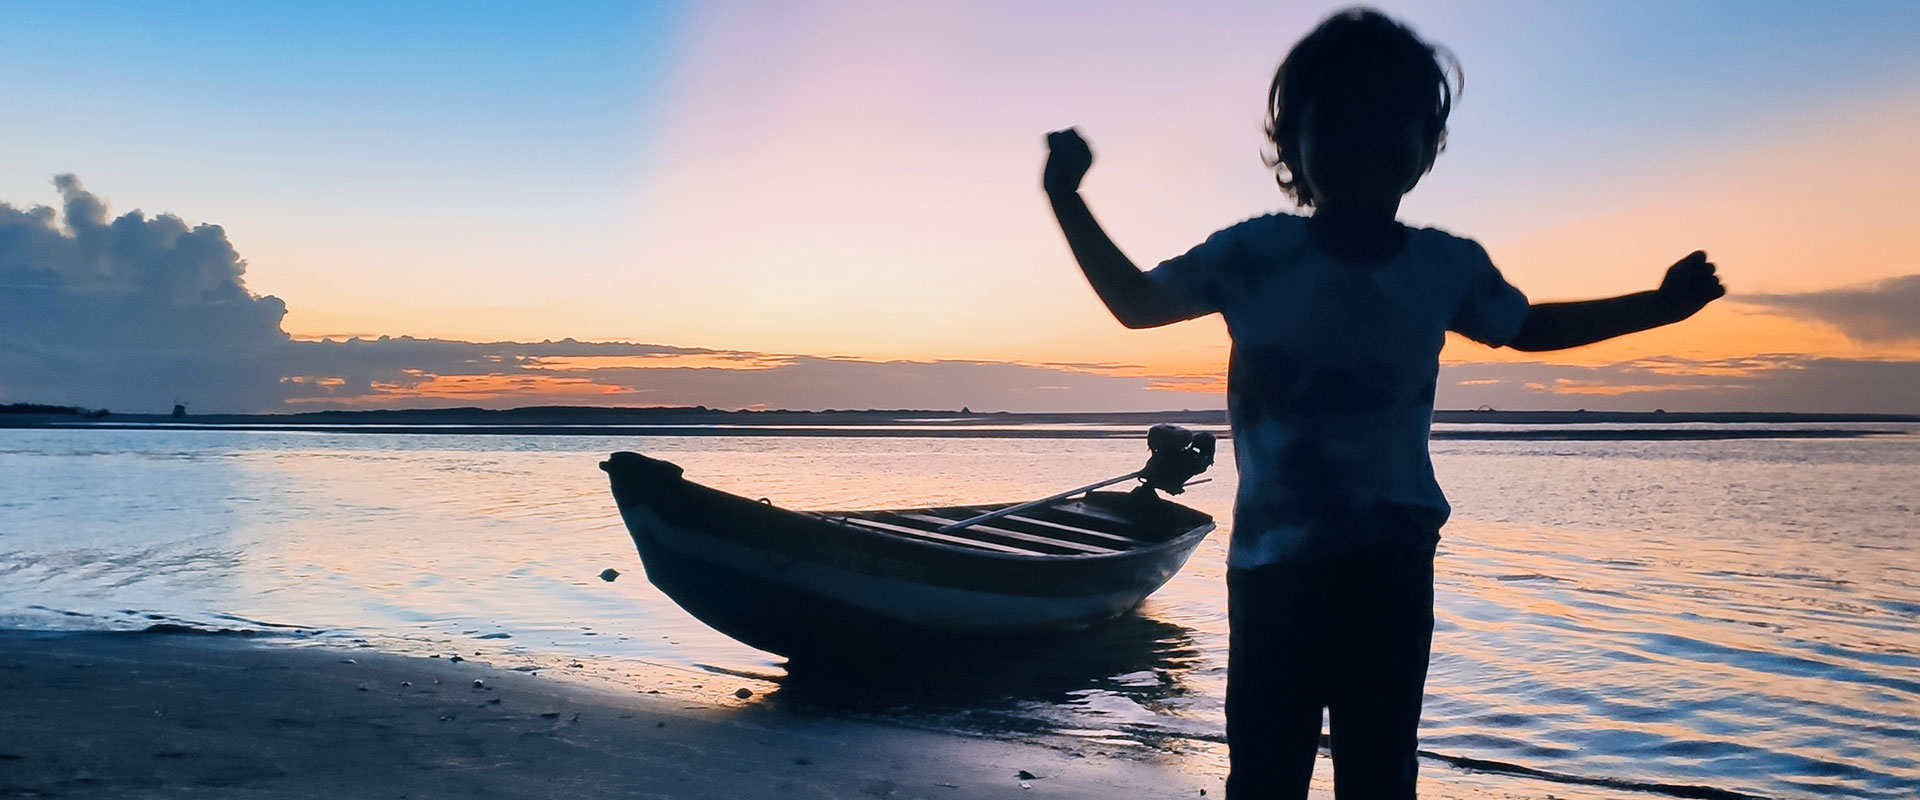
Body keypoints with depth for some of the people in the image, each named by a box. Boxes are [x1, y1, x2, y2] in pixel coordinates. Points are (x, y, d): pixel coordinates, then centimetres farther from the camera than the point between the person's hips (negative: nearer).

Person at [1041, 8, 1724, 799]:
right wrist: (1067, 200, -1)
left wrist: (1659, 305, 21)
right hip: (1273, 563, -2)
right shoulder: (1255, 253, -5)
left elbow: (1527, 326, 23)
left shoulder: (1448, 267, 2)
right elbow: (1136, 302, 8)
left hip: (1390, 569, 2)